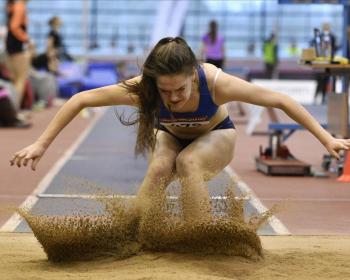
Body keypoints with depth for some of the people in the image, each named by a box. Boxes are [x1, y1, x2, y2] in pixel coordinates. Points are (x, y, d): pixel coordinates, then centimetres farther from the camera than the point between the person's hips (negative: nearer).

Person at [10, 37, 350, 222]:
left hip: (216, 135, -1)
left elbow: (280, 100, -28)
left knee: (188, 163, -34)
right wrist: (42, 144, -27)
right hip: (171, 136, 2)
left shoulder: (216, 82, -39)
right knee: (158, 169, -31)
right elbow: (80, 100, -27)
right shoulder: (142, 87, -35)